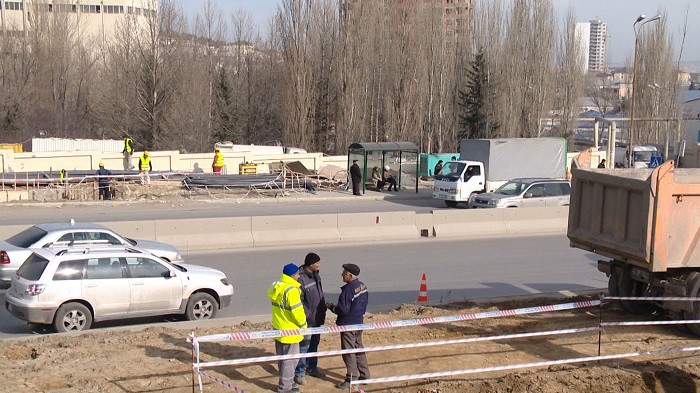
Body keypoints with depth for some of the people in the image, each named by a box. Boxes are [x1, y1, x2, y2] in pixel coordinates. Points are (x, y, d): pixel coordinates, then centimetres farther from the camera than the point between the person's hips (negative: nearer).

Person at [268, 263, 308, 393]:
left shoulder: (276, 287, 7)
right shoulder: (291, 290, -22)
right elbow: (297, 311, -22)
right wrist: (303, 325, -7)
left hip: (278, 328, 9)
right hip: (289, 331, -9)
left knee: (282, 357, 18)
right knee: (290, 359, 1)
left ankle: (286, 382, 30)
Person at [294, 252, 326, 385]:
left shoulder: (315, 274, 6)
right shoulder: (301, 278, -21)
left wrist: (323, 310, 16)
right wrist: (308, 315, -20)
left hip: (317, 317, 8)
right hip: (307, 319, -8)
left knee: (314, 343, 19)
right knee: (304, 345, -3)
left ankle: (311, 367, 33)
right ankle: (299, 373, 5)